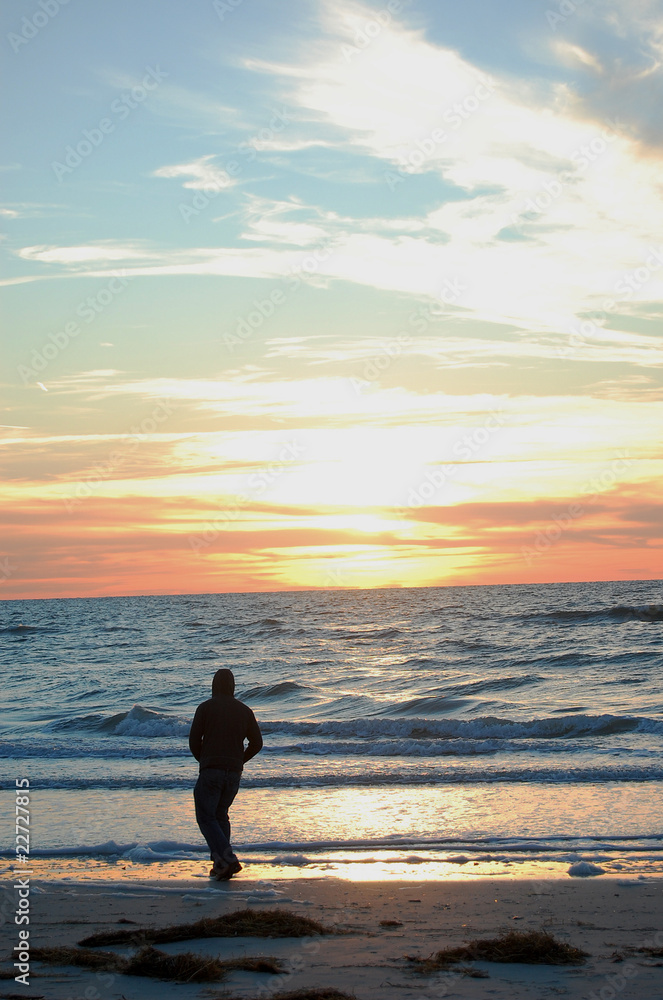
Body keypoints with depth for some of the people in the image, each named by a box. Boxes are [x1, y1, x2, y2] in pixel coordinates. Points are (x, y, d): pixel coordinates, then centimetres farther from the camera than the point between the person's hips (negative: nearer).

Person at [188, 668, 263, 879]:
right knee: (220, 814, 19)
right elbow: (257, 743, 9)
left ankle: (228, 860, -18)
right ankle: (220, 865, 12)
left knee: (206, 817, 0)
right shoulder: (244, 710, 10)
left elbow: (194, 741, -3)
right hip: (234, 772, 5)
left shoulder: (205, 707, -1)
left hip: (211, 769, -5)